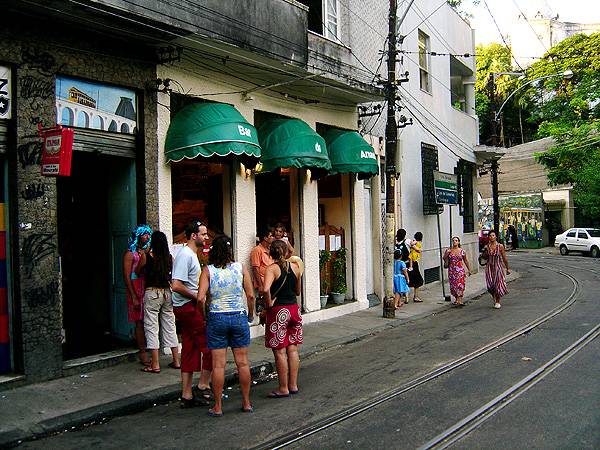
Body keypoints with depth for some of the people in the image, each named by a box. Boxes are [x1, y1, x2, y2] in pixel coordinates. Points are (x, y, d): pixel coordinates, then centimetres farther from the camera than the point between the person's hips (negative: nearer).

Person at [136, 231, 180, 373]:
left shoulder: (146, 256, -9)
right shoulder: (169, 257, 1)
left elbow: (136, 272, 8)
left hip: (152, 293, -4)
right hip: (167, 292, 4)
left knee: (151, 328, 2)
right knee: (170, 326, 13)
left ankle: (155, 365, 2)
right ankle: (176, 361, 19)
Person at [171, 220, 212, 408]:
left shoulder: (191, 254, 17)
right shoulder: (185, 255, -16)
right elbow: (176, 286, -24)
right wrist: (197, 296, -15)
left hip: (187, 308, 10)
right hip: (188, 307, -10)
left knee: (189, 351, 12)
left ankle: (187, 396, 17)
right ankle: (202, 387, 6)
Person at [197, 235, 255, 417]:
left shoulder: (208, 270, -4)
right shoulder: (240, 268, -1)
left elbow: (201, 298, -12)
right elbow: (250, 295, -3)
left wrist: (205, 315, 5)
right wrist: (251, 314, 12)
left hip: (216, 318, -1)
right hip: (239, 317, 1)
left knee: (218, 365, 4)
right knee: (242, 363, 10)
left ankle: (218, 407, 11)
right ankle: (246, 403, 20)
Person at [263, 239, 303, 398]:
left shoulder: (272, 269, -12)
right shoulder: (295, 267, 3)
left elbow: (266, 289, -29)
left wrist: (269, 304, -14)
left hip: (278, 312, -5)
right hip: (294, 309, 6)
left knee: (279, 351, 3)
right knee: (292, 349, 13)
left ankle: (283, 389, 11)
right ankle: (293, 385, 21)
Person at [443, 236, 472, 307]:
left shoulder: (462, 251, 3)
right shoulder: (448, 250, 4)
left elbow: (466, 261, 11)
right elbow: (445, 259, 6)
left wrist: (469, 270, 12)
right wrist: (447, 254, -11)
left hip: (460, 270, -2)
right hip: (451, 270, 2)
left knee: (460, 284, -12)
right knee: (453, 285, 6)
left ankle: (459, 300, -16)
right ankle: (456, 299, 26)